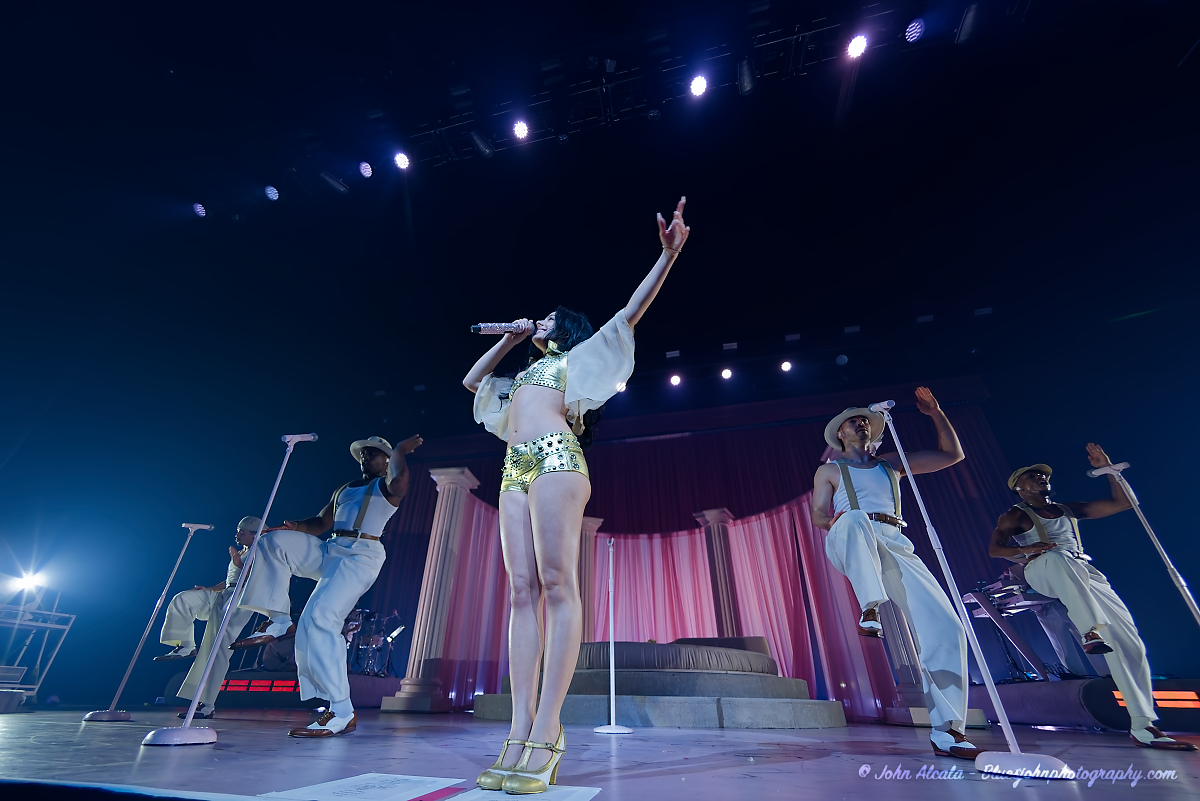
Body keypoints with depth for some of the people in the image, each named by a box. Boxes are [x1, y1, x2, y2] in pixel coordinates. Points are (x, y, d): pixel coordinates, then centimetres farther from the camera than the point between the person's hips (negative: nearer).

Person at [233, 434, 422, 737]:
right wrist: (295, 526, 6)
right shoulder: (344, 489, 26)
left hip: (361, 556, -8)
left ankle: (342, 712, -15)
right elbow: (321, 523, 24)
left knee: (319, 616, -21)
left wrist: (399, 452, -18)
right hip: (330, 552, 8)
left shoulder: (386, 485, 3)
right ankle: (278, 620, -1)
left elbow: (399, 484, -23)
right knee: (275, 540, -5)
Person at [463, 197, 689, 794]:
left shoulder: (581, 356, 20)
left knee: (557, 584, -14)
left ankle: (547, 732, -14)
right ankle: (521, 731, -6)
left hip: (555, 458, -6)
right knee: (523, 590, -5)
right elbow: (472, 380, 42)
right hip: (515, 471, 7)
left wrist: (668, 254, 5)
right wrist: (511, 338, 38)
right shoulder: (523, 375, 36)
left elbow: (630, 313, 12)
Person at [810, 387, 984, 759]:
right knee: (855, 518, -40)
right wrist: (837, 520, -11)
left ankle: (946, 730, -3)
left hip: (896, 547, 4)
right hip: (850, 546, -3)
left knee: (945, 628, -12)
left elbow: (952, 454, 25)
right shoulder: (830, 470, 19)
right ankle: (871, 609, -46)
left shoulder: (890, 463, 27)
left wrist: (935, 413, 16)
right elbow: (818, 515, 12)